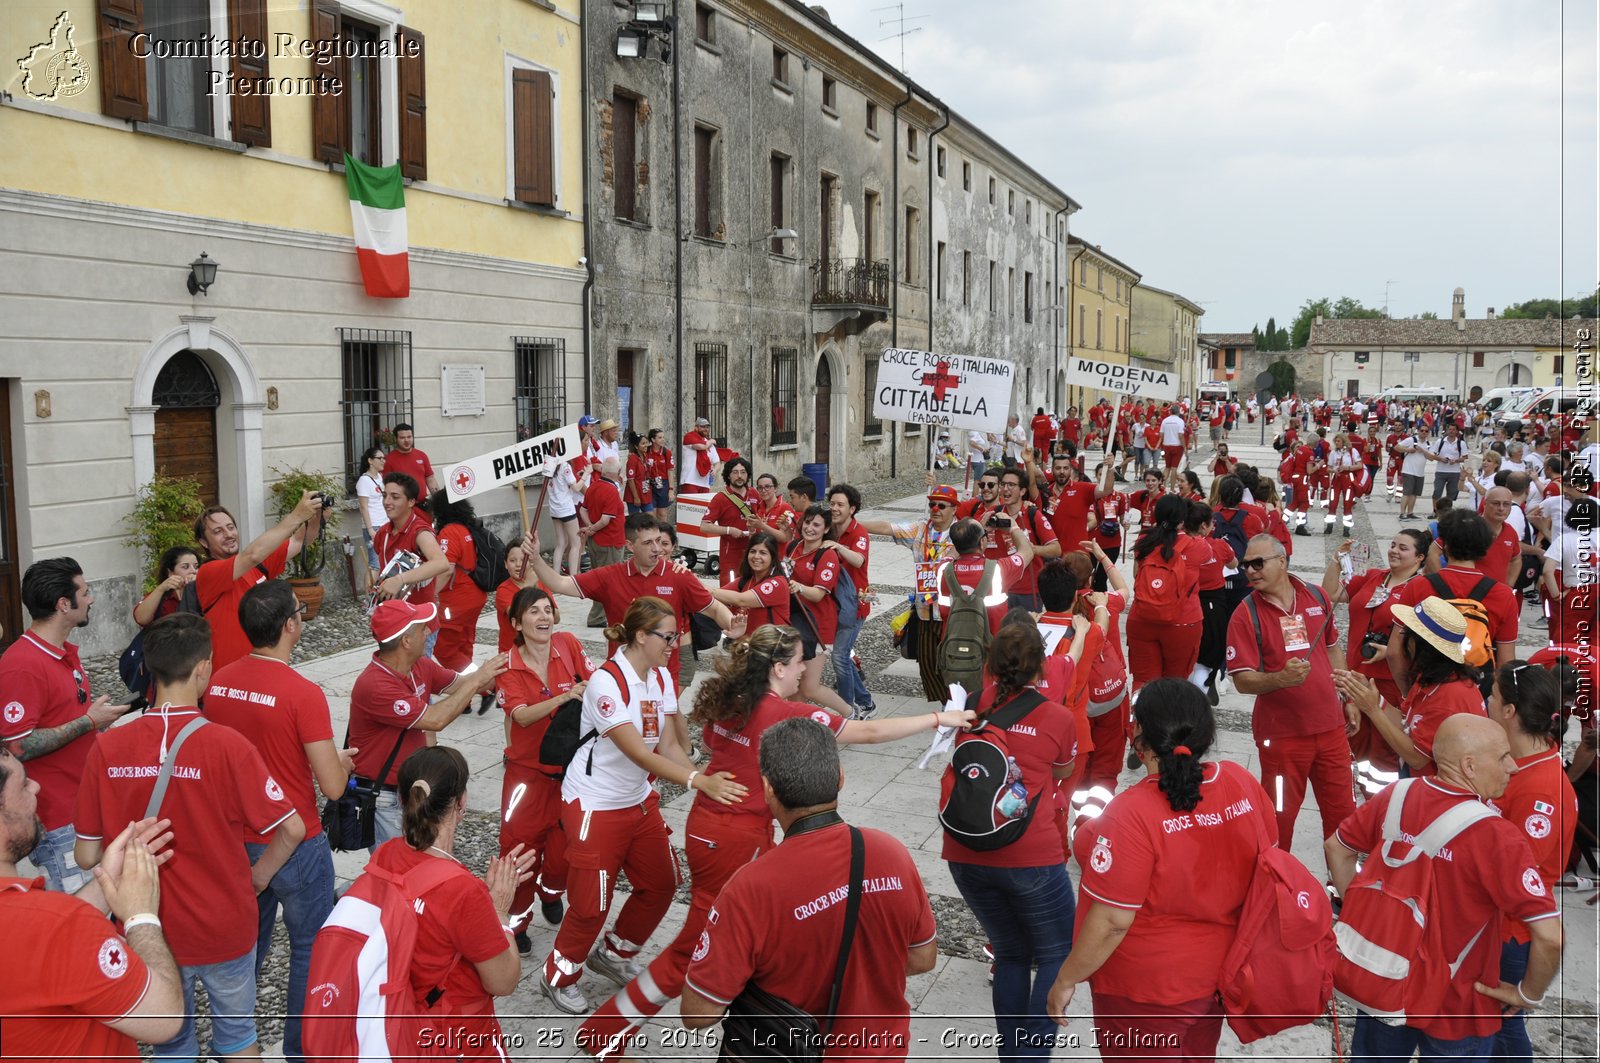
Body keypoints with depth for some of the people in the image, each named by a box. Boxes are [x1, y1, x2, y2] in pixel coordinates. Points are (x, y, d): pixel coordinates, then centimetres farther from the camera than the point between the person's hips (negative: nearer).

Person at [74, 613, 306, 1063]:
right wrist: (259, 874, 0)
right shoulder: (227, 745, -22)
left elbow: (87, 856, -7)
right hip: (224, 927, -2)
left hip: (150, 929, 2)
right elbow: (292, 829, -18)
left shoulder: (106, 748, -14)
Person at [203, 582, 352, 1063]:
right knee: (310, 948, 12)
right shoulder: (304, 693, -23)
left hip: (238, 839, 6)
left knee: (247, 940, 23)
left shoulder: (218, 682, -4)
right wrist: (344, 761, -1)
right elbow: (332, 787, -22)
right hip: (295, 844, -6)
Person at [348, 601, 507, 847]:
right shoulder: (373, 686, -27)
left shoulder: (420, 666, -1)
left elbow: (460, 684, 14)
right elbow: (436, 720, -27)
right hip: (383, 800, -8)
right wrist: (478, 679, -20)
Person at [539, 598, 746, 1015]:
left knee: (661, 884, 13)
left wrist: (707, 778, -20)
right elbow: (639, 753, -31)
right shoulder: (606, 682, -25)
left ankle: (614, 955, 36)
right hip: (595, 805, -8)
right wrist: (698, 781, -40)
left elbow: (667, 745, -3)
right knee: (592, 902, -1)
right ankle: (559, 976, 25)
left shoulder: (660, 677, -1)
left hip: (640, 800, 8)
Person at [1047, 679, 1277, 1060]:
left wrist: (1066, 979, -11)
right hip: (1219, 970, 6)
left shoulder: (1132, 813, -31)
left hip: (1147, 991, -6)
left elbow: (1112, 920, -26)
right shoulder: (1241, 782, -12)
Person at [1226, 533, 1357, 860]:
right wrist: (1280, 678, -32)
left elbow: (1332, 649, 15)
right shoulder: (1246, 615, -11)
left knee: (1341, 809, 15)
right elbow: (1242, 680, -14)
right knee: (1280, 816, 7)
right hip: (1282, 732, -4)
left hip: (1331, 725, 4)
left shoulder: (1317, 597, 1)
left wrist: (1347, 700, 16)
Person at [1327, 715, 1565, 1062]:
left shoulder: (1394, 796, -11)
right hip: (1456, 1008, -4)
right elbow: (1550, 936, -29)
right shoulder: (1497, 837, -27)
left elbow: (1336, 847, 4)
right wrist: (1529, 994, -12)